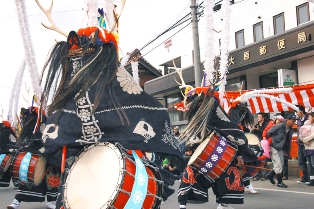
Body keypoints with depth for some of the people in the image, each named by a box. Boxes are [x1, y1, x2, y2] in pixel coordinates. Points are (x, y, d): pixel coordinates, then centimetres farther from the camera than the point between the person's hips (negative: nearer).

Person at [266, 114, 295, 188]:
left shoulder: (290, 130, 4)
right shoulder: (278, 126, -17)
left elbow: (288, 141, 13)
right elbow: (268, 133, -9)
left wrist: (286, 150, 11)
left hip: (281, 149, 8)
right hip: (274, 148, -8)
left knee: (280, 165, 13)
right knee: (278, 164, -8)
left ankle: (270, 175, 33)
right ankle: (280, 182, 2)